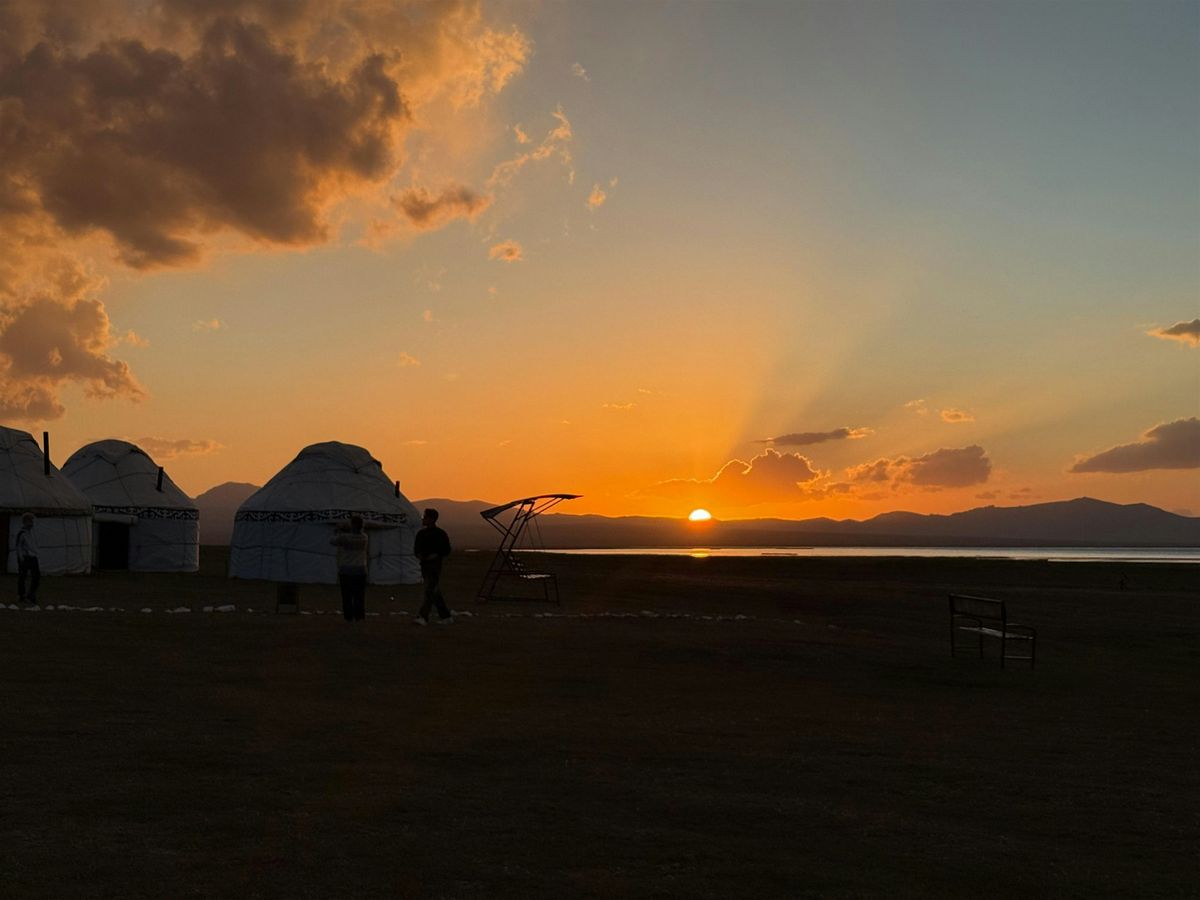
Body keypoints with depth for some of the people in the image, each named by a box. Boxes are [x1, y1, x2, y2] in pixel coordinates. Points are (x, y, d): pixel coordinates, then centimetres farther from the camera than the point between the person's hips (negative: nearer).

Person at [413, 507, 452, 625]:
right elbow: (416, 548, 22)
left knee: (430, 591, -13)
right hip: (424, 565, 7)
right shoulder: (421, 533, 12)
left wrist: (435, 555, -17)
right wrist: (418, 555, 1)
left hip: (435, 565, -7)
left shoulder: (440, 534, -6)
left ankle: (423, 616, -18)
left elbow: (447, 550, -4)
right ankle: (446, 616, 20)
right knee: (435, 592, 11)